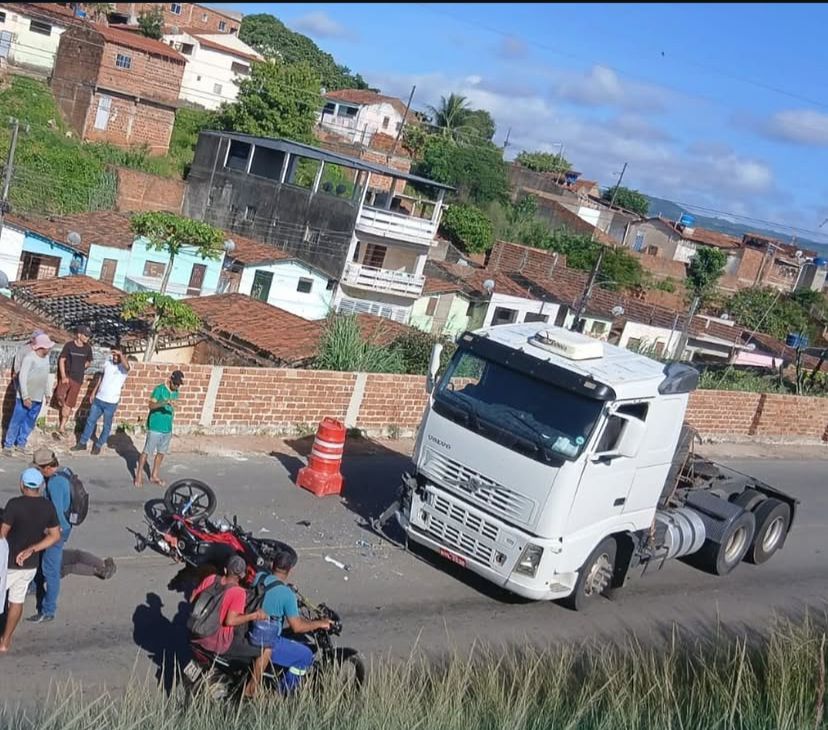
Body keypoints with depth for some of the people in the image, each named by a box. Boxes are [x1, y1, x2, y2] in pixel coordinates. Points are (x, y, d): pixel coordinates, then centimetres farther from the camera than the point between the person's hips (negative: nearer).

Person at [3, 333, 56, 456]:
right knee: (17, 421, -1)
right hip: (25, 397, -7)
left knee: (30, 422, 12)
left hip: (38, 398, 7)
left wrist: (47, 393, 17)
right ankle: (7, 445, 7)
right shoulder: (29, 358, -17)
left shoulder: (46, 358, 6)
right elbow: (22, 377, -19)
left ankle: (21, 444, 23)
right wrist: (25, 397, -23)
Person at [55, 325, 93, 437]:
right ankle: (64, 406, 9)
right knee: (60, 394, -25)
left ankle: (62, 426, 14)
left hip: (78, 379, 2)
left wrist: (79, 369, 4)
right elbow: (61, 360, -6)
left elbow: (89, 362, 16)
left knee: (69, 404, 3)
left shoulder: (88, 348, 0)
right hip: (66, 375, -2)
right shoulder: (69, 345, -8)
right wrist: (63, 376, -12)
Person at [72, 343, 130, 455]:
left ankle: (98, 445, 24)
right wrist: (94, 392, 15)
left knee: (106, 426, 8)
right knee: (90, 421, 13)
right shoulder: (107, 363, 4)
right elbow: (101, 377, 15)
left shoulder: (123, 368, -14)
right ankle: (82, 443, 24)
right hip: (98, 399, 5)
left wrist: (120, 353, -40)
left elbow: (127, 366, -42)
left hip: (111, 402, -5)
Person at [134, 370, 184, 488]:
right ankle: (139, 476, 11)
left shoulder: (175, 392, 7)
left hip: (167, 428, 7)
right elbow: (151, 405, -23)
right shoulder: (159, 389, -14)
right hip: (155, 427, -6)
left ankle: (154, 475, 25)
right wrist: (164, 403, -38)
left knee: (161, 452, 13)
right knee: (146, 452, 2)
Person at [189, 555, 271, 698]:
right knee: (266, 650, 3)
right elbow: (230, 620, -27)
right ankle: (250, 691, 11)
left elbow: (192, 600, 8)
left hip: (198, 637, 7)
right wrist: (254, 616, -19)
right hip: (221, 644, -7)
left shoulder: (211, 579, -2)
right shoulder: (239, 592, -19)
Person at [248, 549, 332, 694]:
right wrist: (320, 623, -1)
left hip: (249, 632, 8)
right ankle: (284, 693, 10)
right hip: (265, 642, -8)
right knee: (306, 656, 4)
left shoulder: (259, 577, -1)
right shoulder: (287, 594, -20)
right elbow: (296, 627, -16)